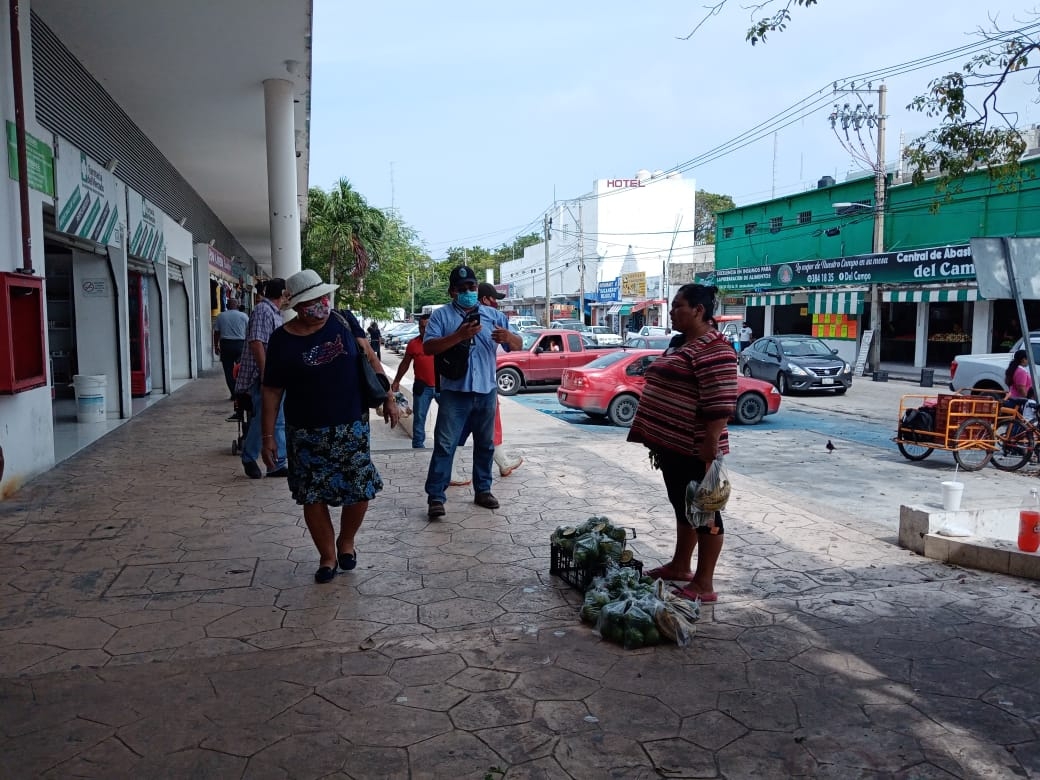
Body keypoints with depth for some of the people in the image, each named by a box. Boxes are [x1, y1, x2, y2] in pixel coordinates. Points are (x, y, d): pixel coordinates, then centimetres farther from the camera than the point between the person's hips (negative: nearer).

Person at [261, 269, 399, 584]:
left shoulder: (344, 321, -2)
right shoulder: (282, 340, -6)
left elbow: (370, 359, 6)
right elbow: (272, 391, -1)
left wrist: (388, 398, 2)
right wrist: (268, 436, -3)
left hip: (352, 427, 1)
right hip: (307, 433, -1)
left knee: (360, 492, 3)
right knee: (313, 497, 4)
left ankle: (347, 541, 31)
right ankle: (327, 555, 25)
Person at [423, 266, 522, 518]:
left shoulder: (494, 315, 10)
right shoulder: (441, 315, 1)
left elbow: (518, 345, 8)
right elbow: (428, 347, -12)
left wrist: (508, 337, -17)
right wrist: (459, 335, -24)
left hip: (486, 392, 4)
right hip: (455, 392, -4)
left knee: (485, 444, 13)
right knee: (444, 445, -5)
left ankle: (483, 490, 25)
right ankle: (435, 497, -3)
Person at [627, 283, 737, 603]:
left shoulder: (713, 351, -19)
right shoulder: (678, 343, 13)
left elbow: (720, 407, -23)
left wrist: (709, 452, -23)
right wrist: (657, 441, 21)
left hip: (695, 451, -10)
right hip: (673, 446, 10)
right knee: (682, 506, 19)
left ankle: (704, 584, 10)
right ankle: (680, 566, 33)